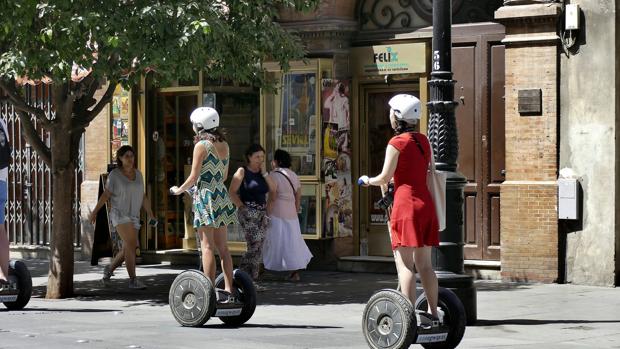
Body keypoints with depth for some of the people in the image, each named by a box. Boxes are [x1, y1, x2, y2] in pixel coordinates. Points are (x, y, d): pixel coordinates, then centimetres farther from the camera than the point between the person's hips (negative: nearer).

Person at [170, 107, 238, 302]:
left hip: (206, 197, -7)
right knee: (223, 247, 8)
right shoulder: (224, 145, 11)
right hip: (222, 196, 7)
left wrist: (179, 190, 5)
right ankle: (228, 291, 7)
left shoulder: (201, 145, -10)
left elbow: (193, 177, -10)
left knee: (208, 247, -6)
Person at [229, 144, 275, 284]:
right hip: (248, 212, -7)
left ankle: (252, 280, 10)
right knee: (255, 244, -17)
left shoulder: (262, 173, 15)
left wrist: (264, 172, -1)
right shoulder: (242, 171, -3)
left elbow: (272, 188, 3)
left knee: (259, 247, 5)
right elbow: (232, 191, -9)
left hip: (262, 212, 7)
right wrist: (241, 206, -15)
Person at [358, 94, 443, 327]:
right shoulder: (424, 141, 12)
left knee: (405, 264, -8)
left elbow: (384, 178, -8)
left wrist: (368, 181, 13)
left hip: (406, 203, -7)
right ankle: (434, 314, 14)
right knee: (424, 264, 12)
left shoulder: (396, 143, -9)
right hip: (426, 203, 7)